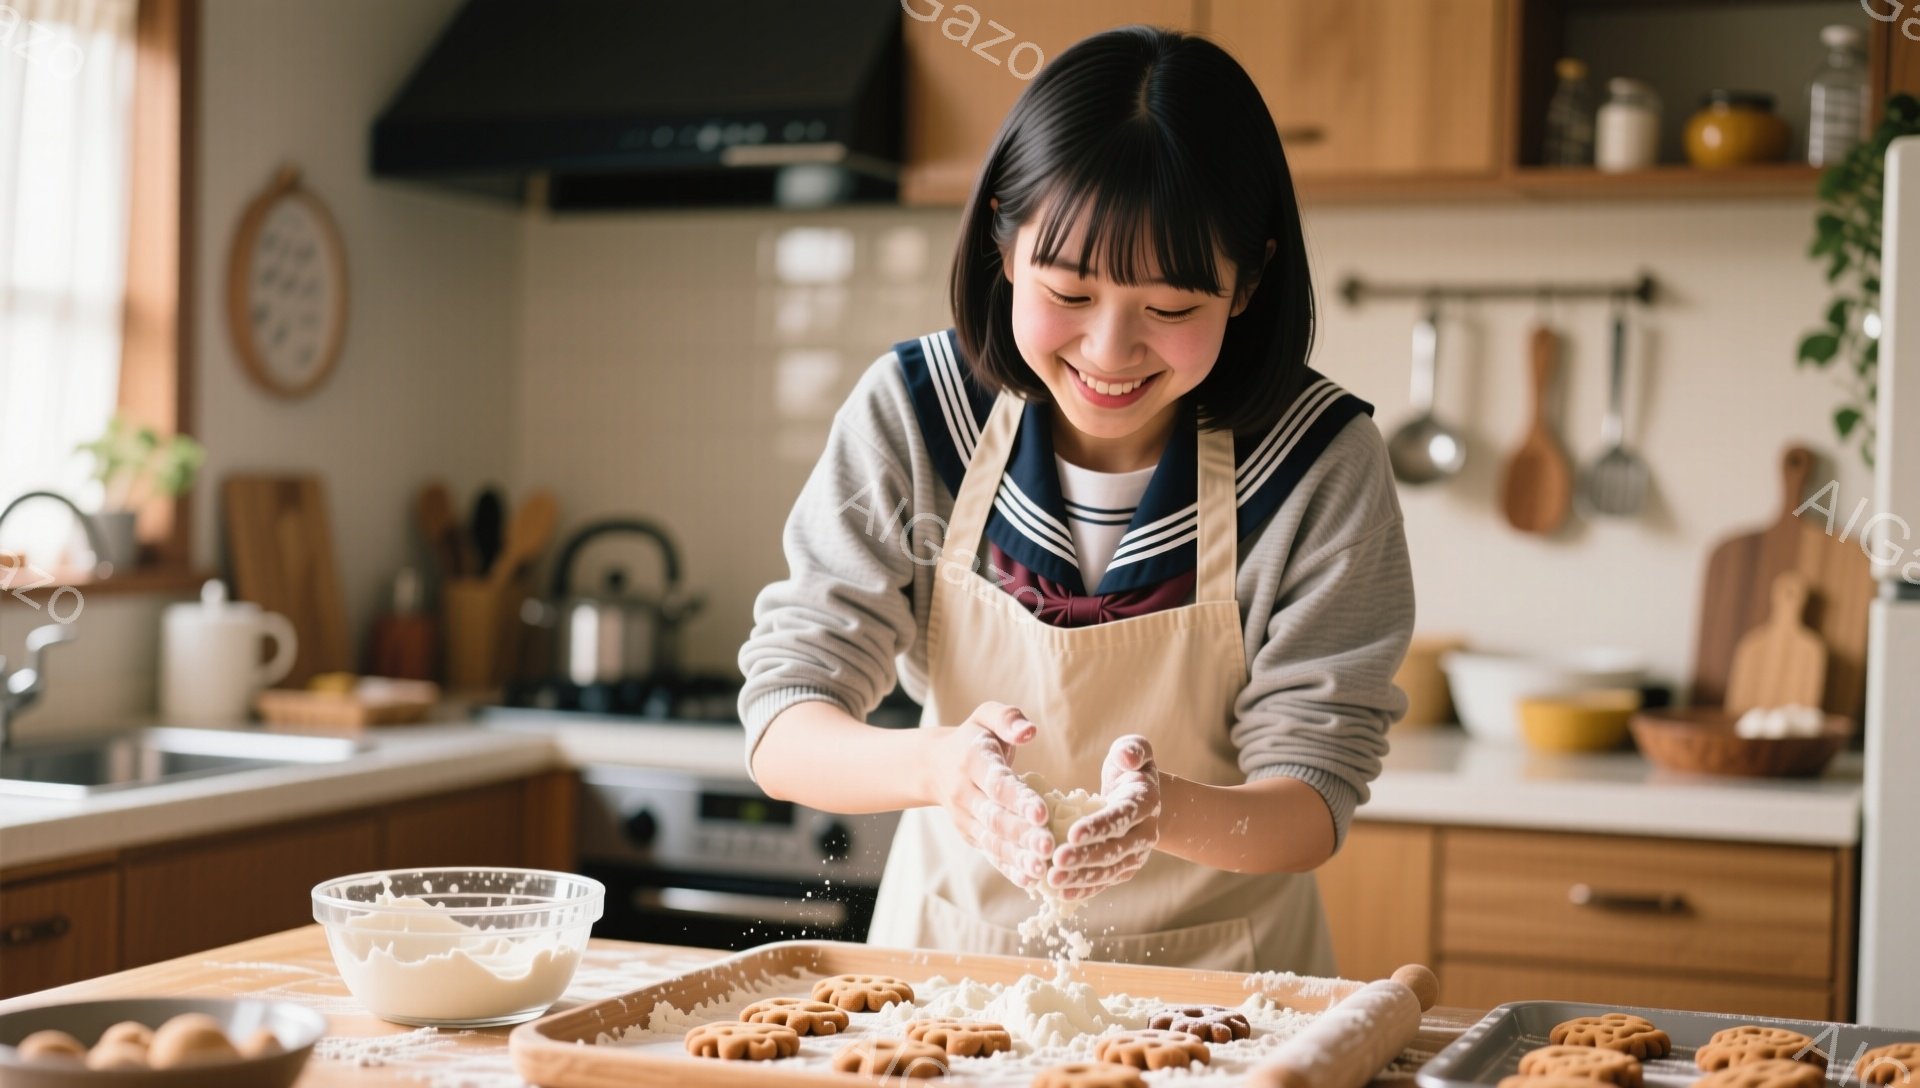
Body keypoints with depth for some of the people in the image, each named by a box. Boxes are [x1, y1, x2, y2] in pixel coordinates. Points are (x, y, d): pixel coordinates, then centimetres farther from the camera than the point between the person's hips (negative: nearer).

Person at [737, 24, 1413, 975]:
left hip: (1217, 979, -1)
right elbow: (780, 730, -11)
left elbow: (1313, 805, -11)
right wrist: (936, 765, -32)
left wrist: (1160, 810, -33)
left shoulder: (1322, 462, -12)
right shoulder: (909, 417, -9)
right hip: (950, 953, 2)